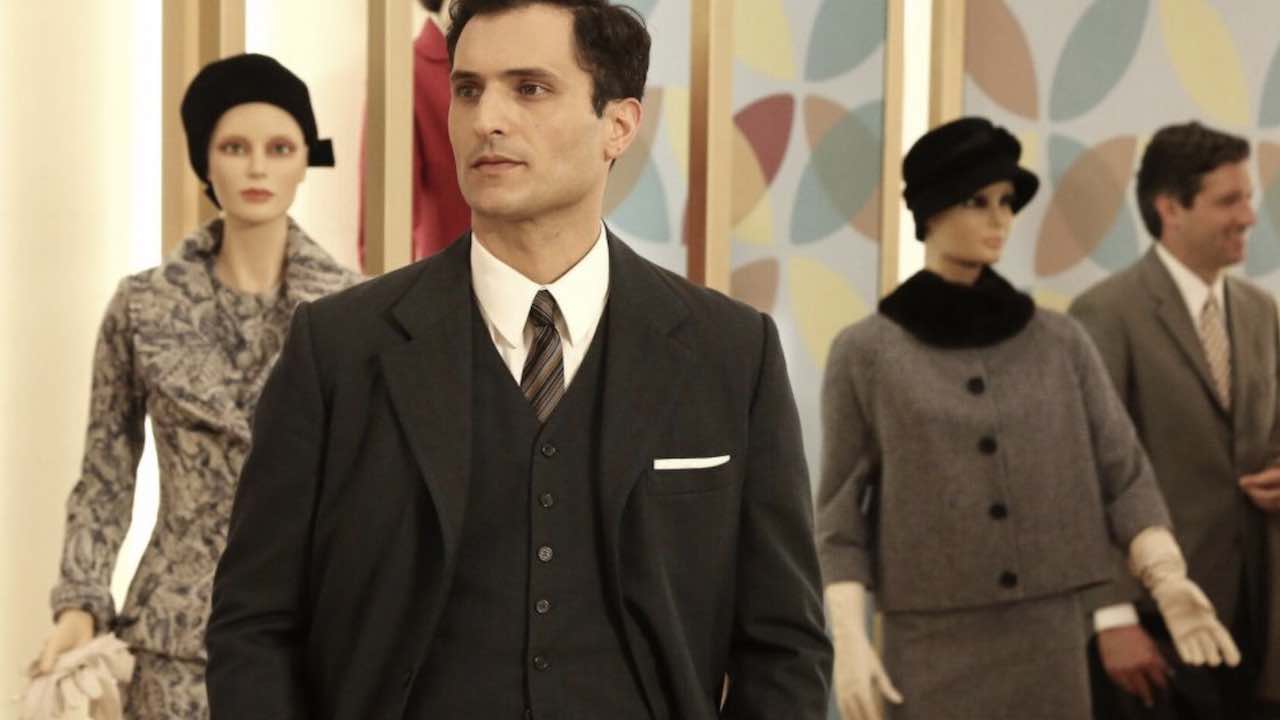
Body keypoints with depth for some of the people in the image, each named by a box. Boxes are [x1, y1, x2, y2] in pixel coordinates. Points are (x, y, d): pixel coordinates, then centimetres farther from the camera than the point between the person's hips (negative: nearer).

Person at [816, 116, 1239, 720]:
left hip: (1049, 640, 2)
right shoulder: (866, 352, 1)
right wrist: (849, 639, -9)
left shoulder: (1061, 342, 7)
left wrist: (1165, 577, -13)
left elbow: (1123, 473, 4)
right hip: (932, 646, -2)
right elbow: (841, 512, 1)